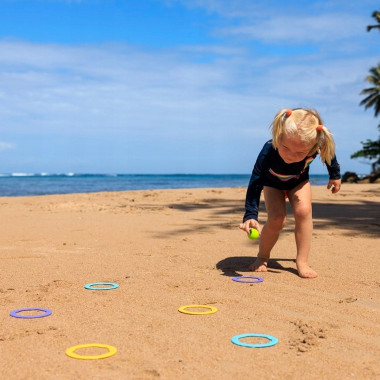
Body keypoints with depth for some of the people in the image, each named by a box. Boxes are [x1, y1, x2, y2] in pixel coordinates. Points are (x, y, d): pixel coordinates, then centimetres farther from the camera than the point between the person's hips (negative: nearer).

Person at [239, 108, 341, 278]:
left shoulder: (317, 146, -36)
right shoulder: (268, 152, -44)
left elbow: (329, 153, -10)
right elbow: (255, 184, -39)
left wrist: (335, 175, 5)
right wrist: (250, 215, -49)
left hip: (299, 182, 2)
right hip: (273, 184, -2)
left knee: (303, 211, -23)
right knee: (276, 218, -20)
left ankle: (302, 261, -10)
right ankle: (262, 257, 5)